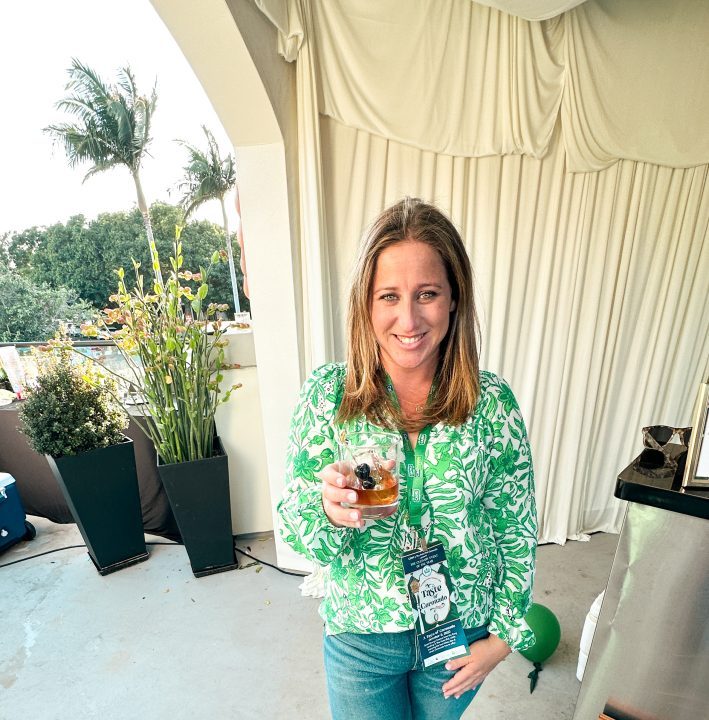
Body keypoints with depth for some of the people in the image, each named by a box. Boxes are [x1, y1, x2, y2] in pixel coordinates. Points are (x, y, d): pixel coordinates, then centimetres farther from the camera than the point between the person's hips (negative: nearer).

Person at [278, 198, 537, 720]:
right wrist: (328, 511, -35)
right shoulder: (326, 394, -20)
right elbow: (299, 538, -15)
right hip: (359, 635, -1)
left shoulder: (493, 402, -17)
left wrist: (503, 636, 0)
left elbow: (518, 531, -5)